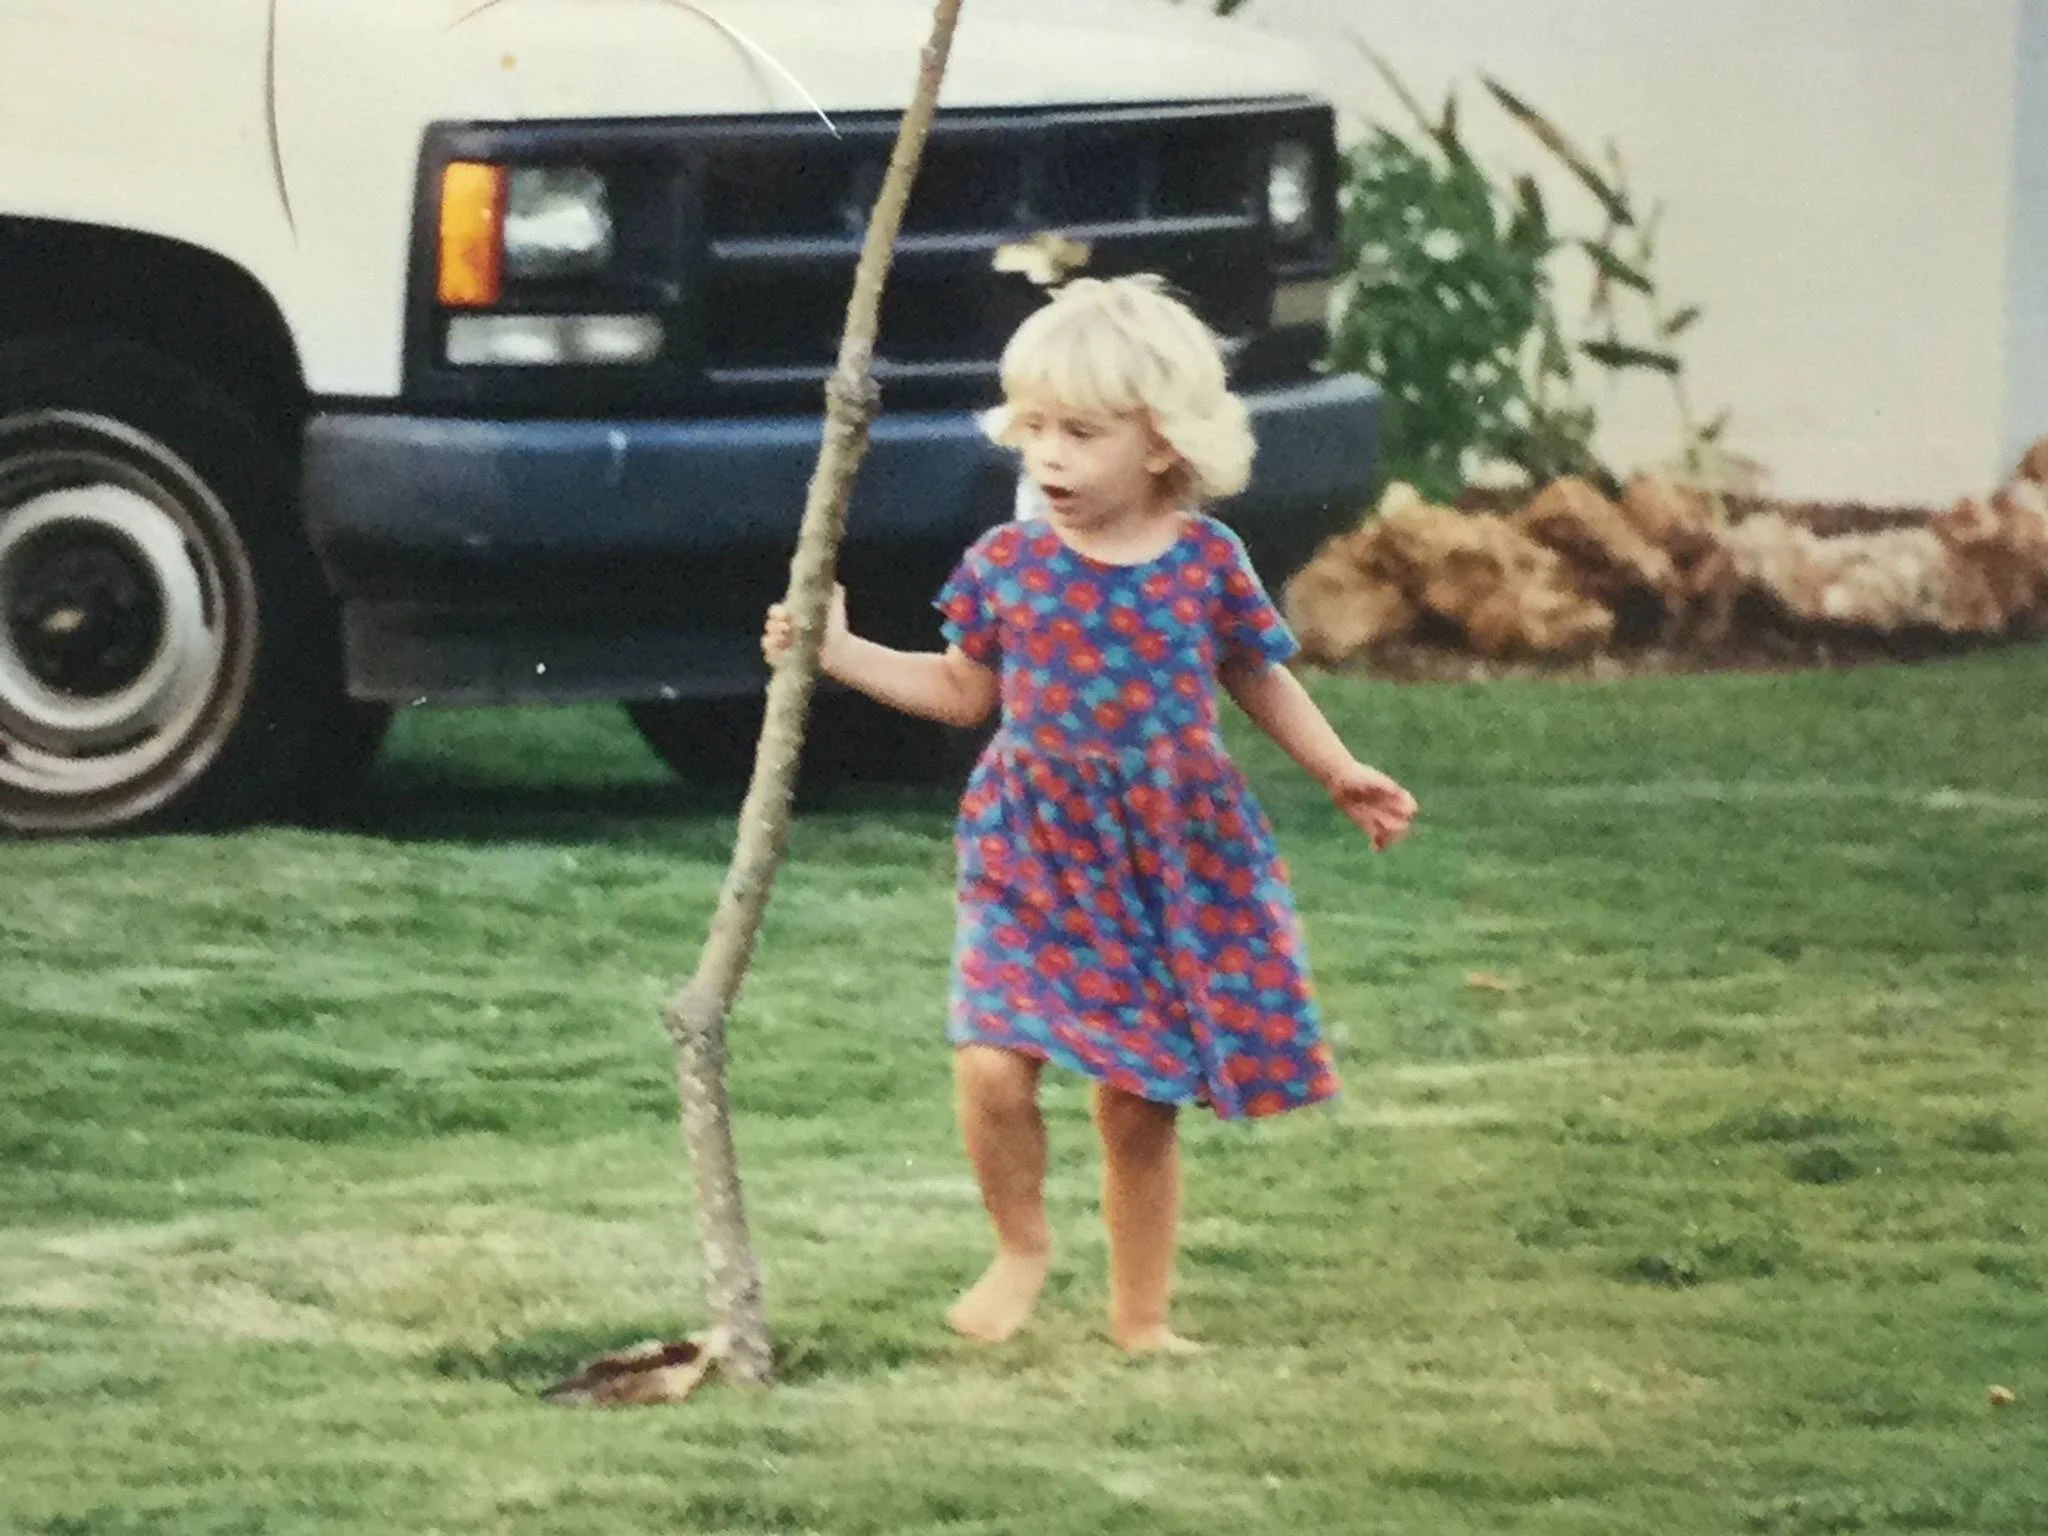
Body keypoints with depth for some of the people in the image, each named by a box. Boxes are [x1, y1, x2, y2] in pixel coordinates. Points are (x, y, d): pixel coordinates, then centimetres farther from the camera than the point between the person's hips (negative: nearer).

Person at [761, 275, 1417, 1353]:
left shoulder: (1206, 560, -2)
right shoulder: (1006, 565, 0)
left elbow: (1259, 679, 13)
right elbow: (963, 690, 13)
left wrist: (1340, 773, 10)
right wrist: (840, 654, 6)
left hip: (1172, 855, 0)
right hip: (1034, 853, 0)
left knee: (1139, 1103, 4)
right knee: (993, 1062, -17)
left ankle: (1139, 1317, 20)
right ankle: (1021, 1245, 10)